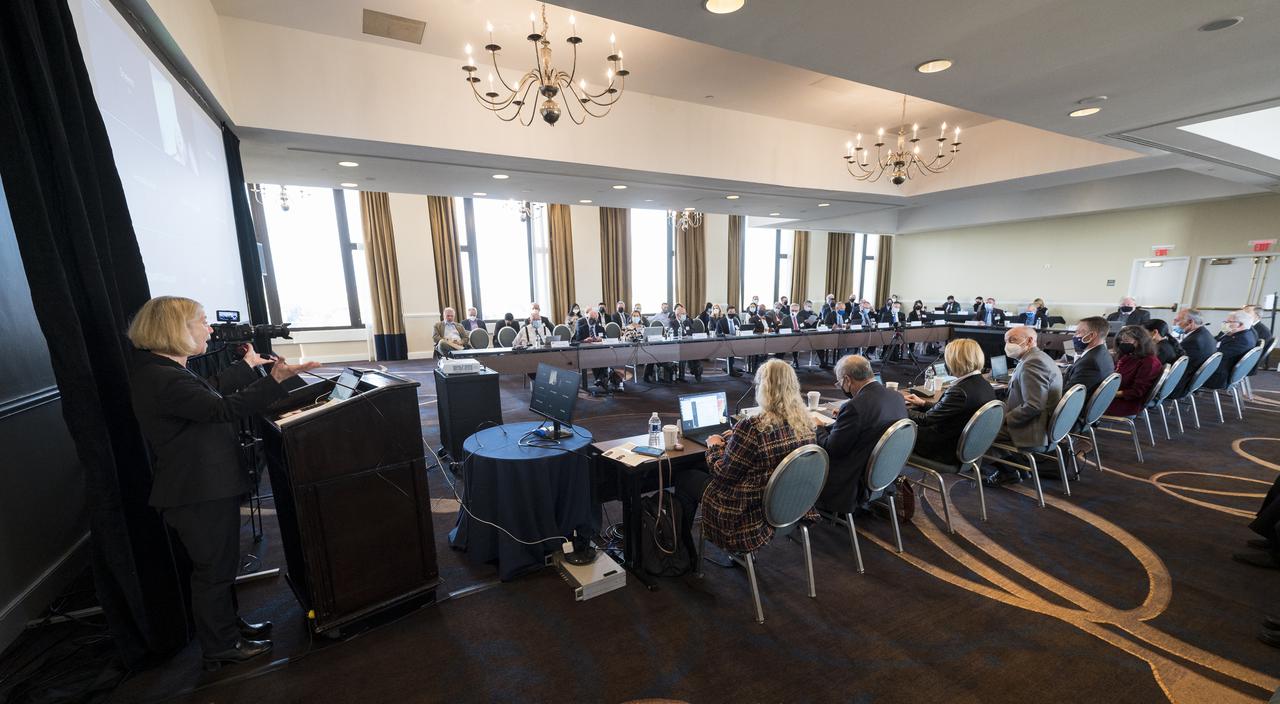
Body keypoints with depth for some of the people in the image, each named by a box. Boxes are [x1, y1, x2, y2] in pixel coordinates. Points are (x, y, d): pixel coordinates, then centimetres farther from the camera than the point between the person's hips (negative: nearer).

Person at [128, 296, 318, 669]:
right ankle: (221, 647, 27)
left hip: (208, 486, 11)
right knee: (214, 568, 8)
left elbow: (211, 390, 21)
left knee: (221, 561, 24)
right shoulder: (162, 380, -26)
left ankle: (230, 624, 42)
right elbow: (223, 409, -35)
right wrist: (275, 380, -42)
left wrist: (249, 364, 30)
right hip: (199, 494, -10)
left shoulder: (163, 370, 7)